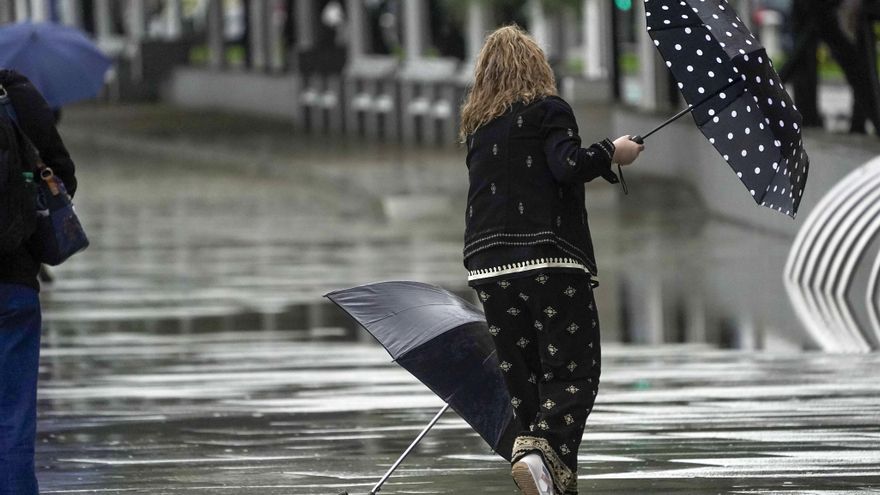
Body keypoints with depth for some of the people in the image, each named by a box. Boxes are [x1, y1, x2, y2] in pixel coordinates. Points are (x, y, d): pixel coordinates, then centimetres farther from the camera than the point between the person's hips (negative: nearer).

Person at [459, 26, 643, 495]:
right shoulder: (547, 109, -1)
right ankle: (538, 449, -30)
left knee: (522, 379, 10)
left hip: (488, 264, 6)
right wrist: (612, 152, 1)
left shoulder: (476, 125, 17)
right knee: (574, 373, -5)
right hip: (549, 256, -6)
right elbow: (568, 165, -15)